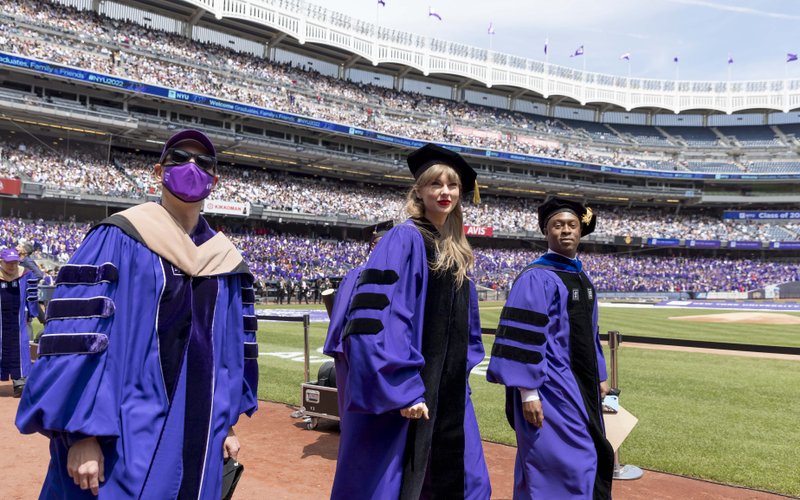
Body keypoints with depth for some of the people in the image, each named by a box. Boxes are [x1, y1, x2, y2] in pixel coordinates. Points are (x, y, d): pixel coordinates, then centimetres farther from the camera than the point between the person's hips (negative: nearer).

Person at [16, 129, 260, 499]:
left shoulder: (225, 260, 8)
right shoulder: (117, 240, -7)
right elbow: (77, 335, -12)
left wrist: (228, 423, 12)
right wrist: (81, 433, -17)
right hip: (126, 436, -4)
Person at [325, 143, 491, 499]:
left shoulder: (458, 251, 12)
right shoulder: (404, 240, -12)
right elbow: (379, 318, -21)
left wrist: (460, 376, 13)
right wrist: (402, 389, -24)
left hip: (449, 394, 8)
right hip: (407, 389, -8)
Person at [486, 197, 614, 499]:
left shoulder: (582, 278, 12)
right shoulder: (536, 278, -14)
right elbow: (523, 337, -19)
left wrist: (599, 376, 19)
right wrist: (528, 392, -22)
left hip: (581, 384, 9)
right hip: (551, 388, -9)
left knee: (589, 459, 16)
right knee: (563, 466, -5)